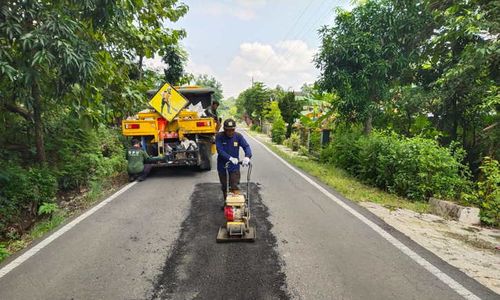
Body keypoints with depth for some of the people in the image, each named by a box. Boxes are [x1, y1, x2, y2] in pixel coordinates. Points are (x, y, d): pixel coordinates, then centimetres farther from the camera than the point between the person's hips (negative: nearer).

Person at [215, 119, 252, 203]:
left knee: (234, 188, 0)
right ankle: (226, 202, 36)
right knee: (224, 187, 16)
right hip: (222, 167, 0)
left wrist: (247, 156, -38)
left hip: (234, 167, 0)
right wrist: (230, 158, -36)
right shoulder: (219, 136, -12)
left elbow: (246, 146, -17)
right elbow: (220, 150, -22)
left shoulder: (238, 136, -7)